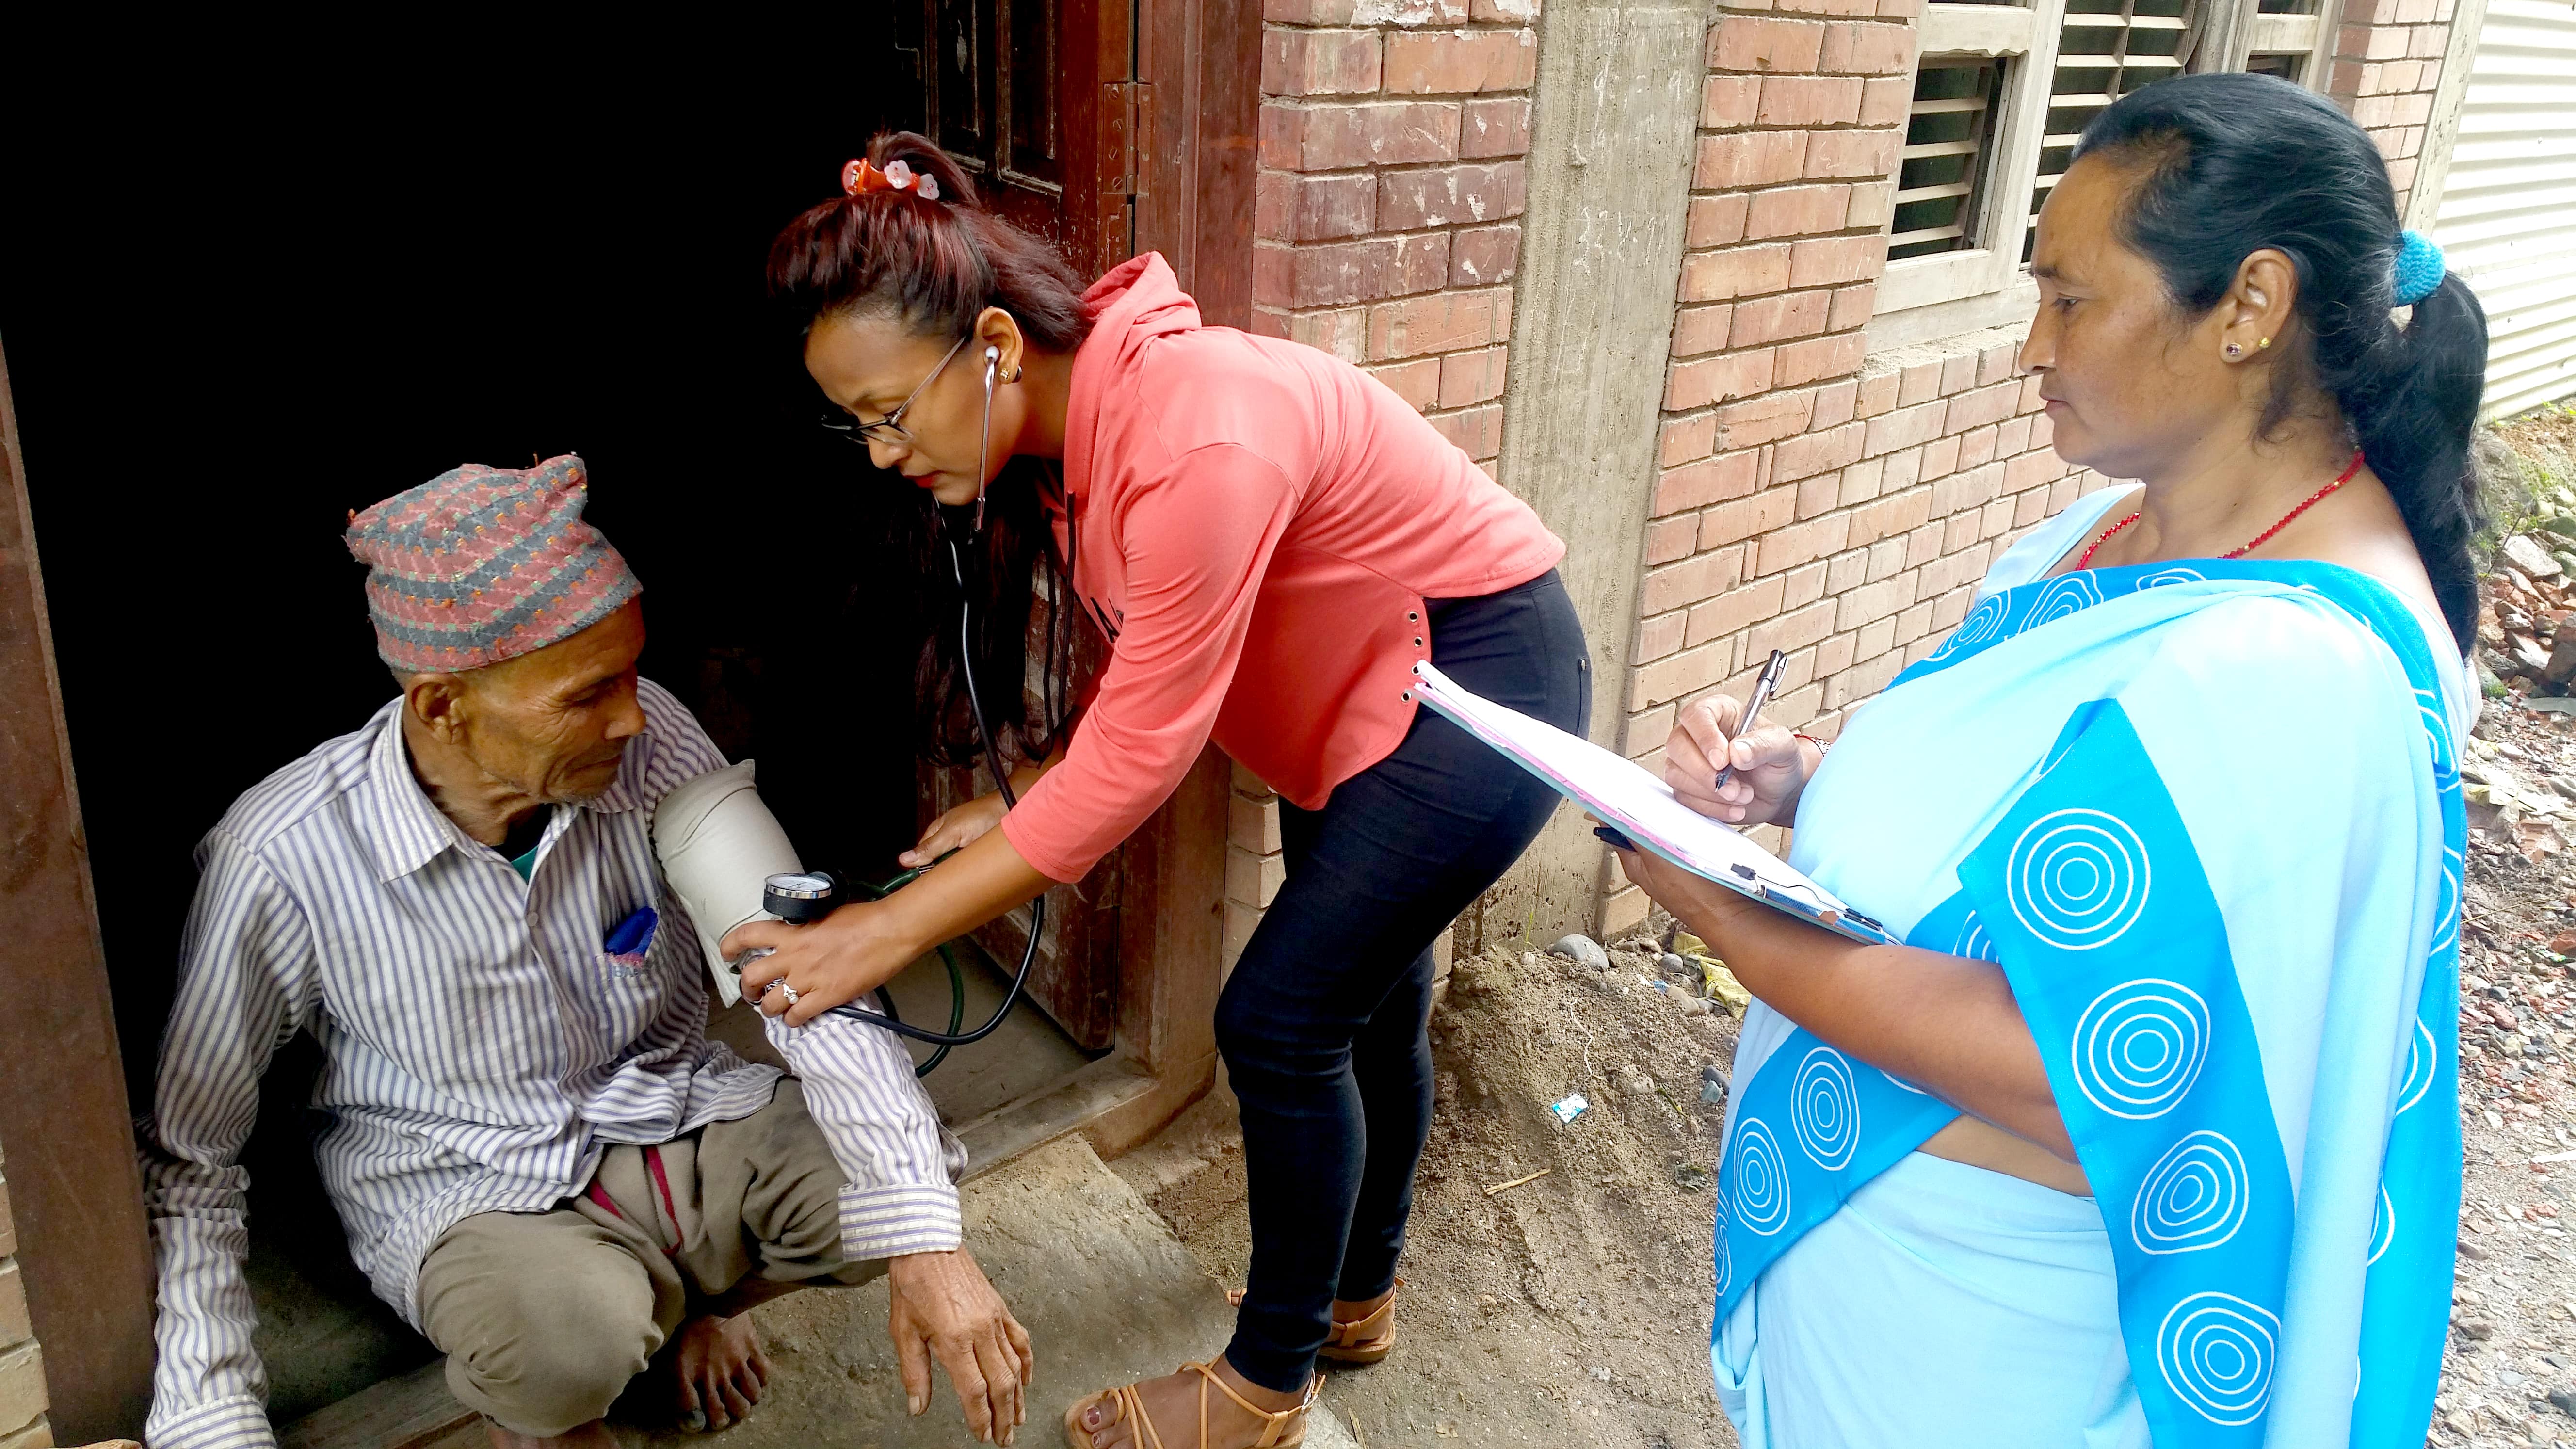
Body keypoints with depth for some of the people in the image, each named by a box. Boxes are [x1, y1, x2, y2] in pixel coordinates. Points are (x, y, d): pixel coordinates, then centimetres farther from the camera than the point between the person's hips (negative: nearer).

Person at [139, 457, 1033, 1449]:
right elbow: (185, 1153, -11)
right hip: (471, 1190, -3)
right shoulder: (283, 859, -23)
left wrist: (925, 1243, -29)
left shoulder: (652, 746, -17)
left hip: (676, 1120, 4)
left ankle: (692, 1303, 13)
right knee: (573, 1338, -35)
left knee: (905, 1174, -20)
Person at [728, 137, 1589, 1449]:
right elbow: (1144, 666, 1)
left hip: (1485, 675, -9)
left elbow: (1142, 750, -31)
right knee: (1366, 1003, 19)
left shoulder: (1196, 438, -34)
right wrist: (1027, 803, -14)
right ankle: (1356, 1293, 41)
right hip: (1371, 690, 9)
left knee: (1280, 1019, -6)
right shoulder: (1071, 422, -6)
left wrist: (892, 931, -27)